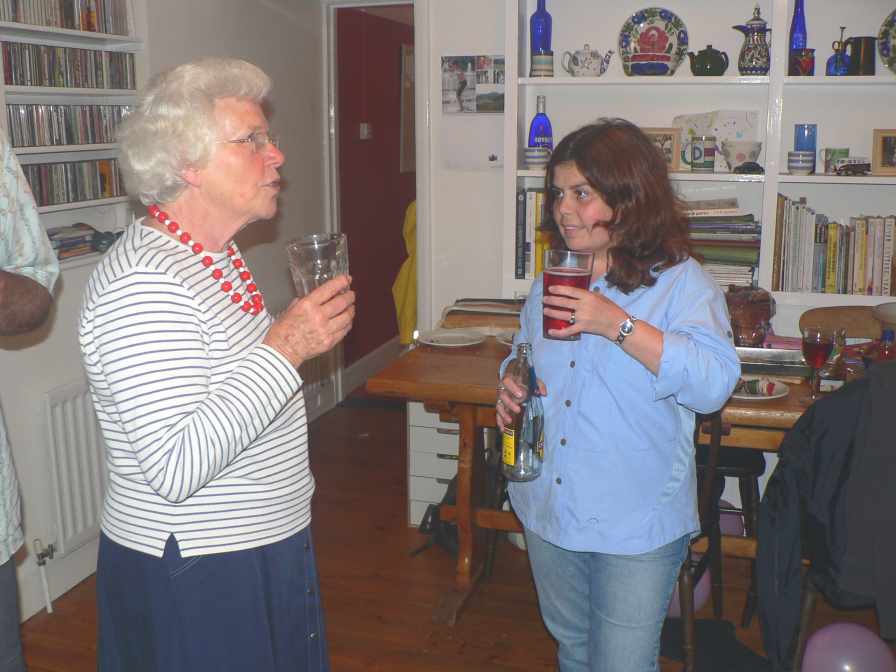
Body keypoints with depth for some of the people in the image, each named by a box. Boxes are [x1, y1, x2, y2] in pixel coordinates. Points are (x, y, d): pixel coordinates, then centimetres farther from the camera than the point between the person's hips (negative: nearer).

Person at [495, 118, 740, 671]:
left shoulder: (681, 282, -13)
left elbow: (715, 383, -26)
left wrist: (619, 325, -32)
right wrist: (511, 386, -2)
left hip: (635, 523, -6)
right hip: (550, 511, 6)